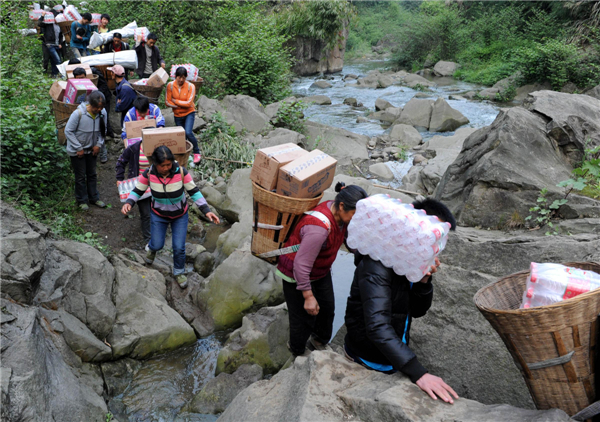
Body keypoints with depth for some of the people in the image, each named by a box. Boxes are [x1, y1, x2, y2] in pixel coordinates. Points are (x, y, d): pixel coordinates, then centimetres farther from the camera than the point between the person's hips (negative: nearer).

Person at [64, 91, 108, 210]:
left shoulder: (102, 114, -11)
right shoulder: (78, 113, -25)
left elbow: (103, 131, 7)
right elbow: (68, 131, -17)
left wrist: (99, 144, -5)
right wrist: (78, 148, -16)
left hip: (91, 150, 4)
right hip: (77, 151, -4)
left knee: (92, 174, 15)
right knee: (81, 176, 6)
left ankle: (94, 198, 30)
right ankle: (82, 200, 21)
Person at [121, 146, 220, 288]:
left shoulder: (181, 172, -27)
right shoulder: (148, 174, -23)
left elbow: (194, 191, -18)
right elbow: (138, 191, -9)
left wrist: (206, 211, -25)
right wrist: (128, 203, -29)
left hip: (180, 215, -1)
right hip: (159, 215, 1)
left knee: (179, 248, 2)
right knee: (158, 245, 10)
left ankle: (179, 272, 32)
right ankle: (152, 248, 51)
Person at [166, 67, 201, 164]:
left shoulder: (190, 86, -14)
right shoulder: (170, 85, -8)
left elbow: (189, 103, -19)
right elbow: (167, 102, -8)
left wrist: (175, 101, -14)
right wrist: (180, 105, -16)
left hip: (189, 113, -3)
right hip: (177, 115, 3)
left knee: (188, 133, -21)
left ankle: (197, 153, -4)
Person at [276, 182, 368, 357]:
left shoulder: (339, 213, -14)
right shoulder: (319, 228, -40)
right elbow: (301, 265, -34)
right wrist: (308, 296, -25)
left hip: (321, 271, 8)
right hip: (296, 275, -8)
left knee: (327, 308, 19)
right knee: (304, 317, 8)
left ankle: (319, 342, 48)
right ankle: (298, 353, 37)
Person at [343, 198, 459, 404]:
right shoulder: (378, 265, -30)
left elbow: (417, 310, 2)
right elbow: (377, 326, -39)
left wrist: (424, 281, -18)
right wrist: (418, 373, -46)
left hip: (392, 355, 8)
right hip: (369, 362, -8)